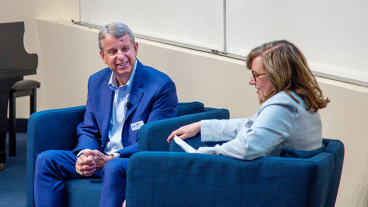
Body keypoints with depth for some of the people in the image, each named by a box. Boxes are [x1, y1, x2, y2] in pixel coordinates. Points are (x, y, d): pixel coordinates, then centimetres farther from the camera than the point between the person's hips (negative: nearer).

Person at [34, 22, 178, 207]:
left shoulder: (162, 86, -10)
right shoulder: (97, 81, 11)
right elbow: (88, 130, 14)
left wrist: (110, 159, -23)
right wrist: (84, 155, -11)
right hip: (100, 158, 6)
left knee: (114, 168, -39)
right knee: (46, 160, -11)